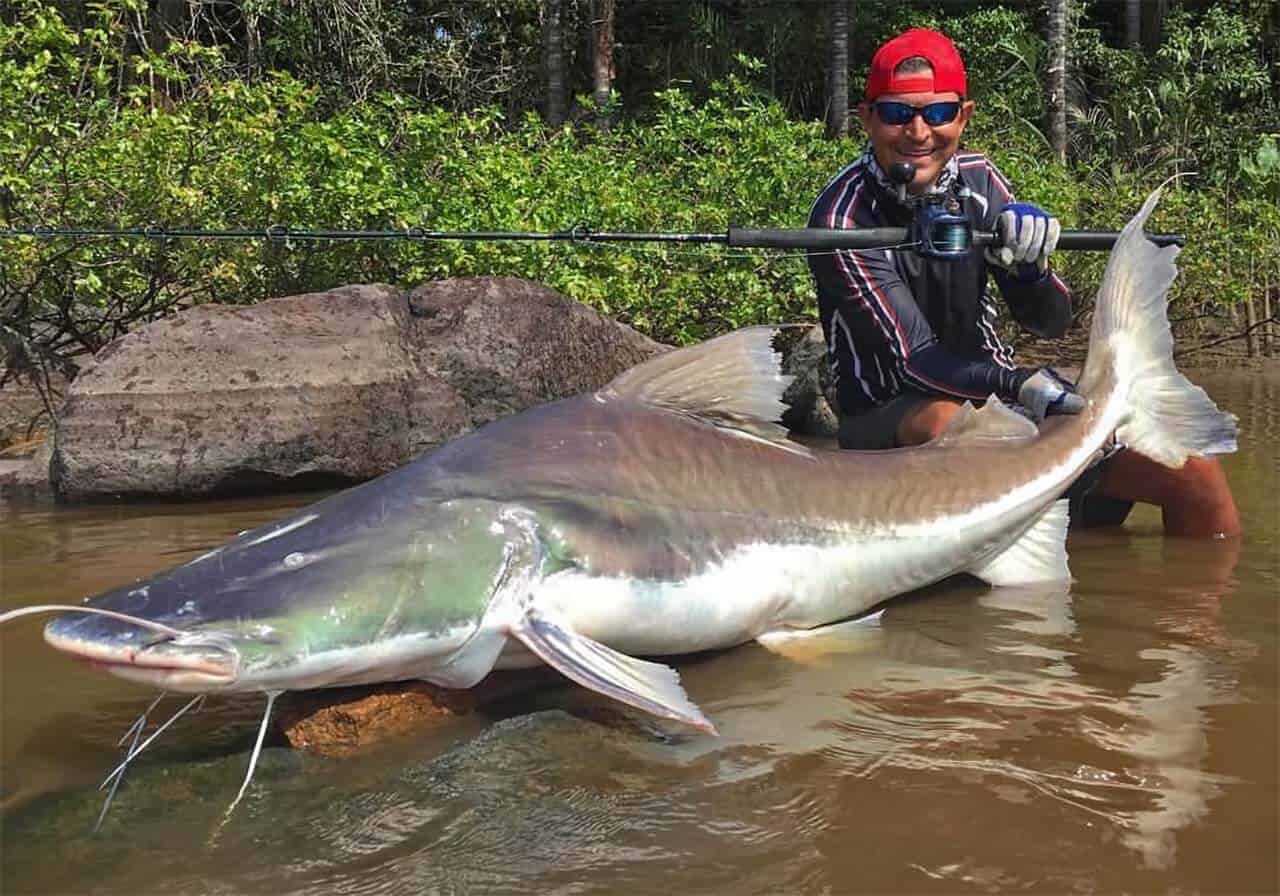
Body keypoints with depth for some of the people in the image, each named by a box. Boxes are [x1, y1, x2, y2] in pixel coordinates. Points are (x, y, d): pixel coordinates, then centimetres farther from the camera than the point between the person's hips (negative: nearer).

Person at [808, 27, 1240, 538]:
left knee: (1196, 474, -9)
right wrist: (1017, 385, -39)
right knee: (945, 422, -42)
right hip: (891, 415, -5)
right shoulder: (841, 218, -15)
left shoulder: (979, 181, 0)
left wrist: (1030, 267, -23)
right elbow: (912, 359, -22)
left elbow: (1050, 324, 0)